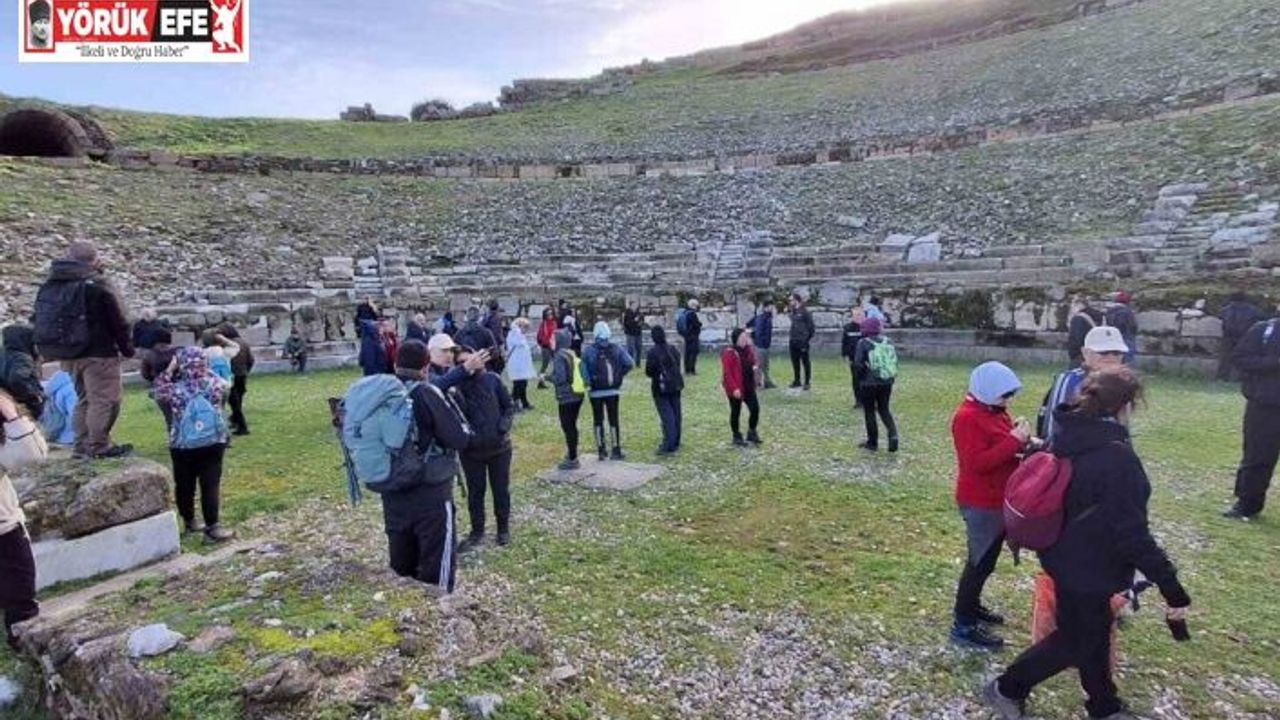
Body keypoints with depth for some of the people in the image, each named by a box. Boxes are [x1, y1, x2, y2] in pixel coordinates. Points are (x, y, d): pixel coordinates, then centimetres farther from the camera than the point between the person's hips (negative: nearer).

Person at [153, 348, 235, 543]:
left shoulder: (175, 389, -9)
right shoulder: (215, 383, -8)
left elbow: (159, 393, 12)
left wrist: (168, 370, 7)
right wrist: (204, 370, 18)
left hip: (182, 447, 1)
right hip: (213, 443, 0)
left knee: (184, 486, 16)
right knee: (210, 485, 1)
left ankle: (190, 522, 31)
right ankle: (212, 529, 0)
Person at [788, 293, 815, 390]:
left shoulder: (805, 312, -11)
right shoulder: (793, 312, 11)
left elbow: (810, 326, -11)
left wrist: (807, 339, -12)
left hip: (802, 341, -8)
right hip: (793, 341, 8)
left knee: (805, 362, 1)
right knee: (795, 361, 13)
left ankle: (807, 382, 7)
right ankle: (797, 380, 25)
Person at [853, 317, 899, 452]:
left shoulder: (863, 343, -11)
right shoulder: (887, 341, 5)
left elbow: (858, 364, -15)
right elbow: (895, 361, 7)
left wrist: (860, 378, 0)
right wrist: (891, 377, 14)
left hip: (869, 383, -5)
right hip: (887, 382, 5)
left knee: (869, 412, 8)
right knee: (884, 410, 18)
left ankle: (872, 443, 14)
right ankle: (893, 434, -3)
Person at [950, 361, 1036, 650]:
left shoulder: (994, 411, 10)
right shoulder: (968, 418, -21)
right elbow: (978, 462, -27)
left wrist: (1024, 441, -1)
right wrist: (1015, 441, -26)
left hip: (998, 500, 10)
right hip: (981, 504, -10)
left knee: (986, 559, 20)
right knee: (980, 562, -3)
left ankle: (972, 606, 35)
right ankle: (963, 626, 7)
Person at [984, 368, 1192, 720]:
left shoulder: (1068, 440, -3)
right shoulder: (1118, 457, -28)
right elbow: (1131, 533, -26)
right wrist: (1171, 585, -19)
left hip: (1066, 557, 8)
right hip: (1089, 567, -8)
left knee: (1093, 632, 25)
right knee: (1075, 641, 12)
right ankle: (1007, 689, 22)